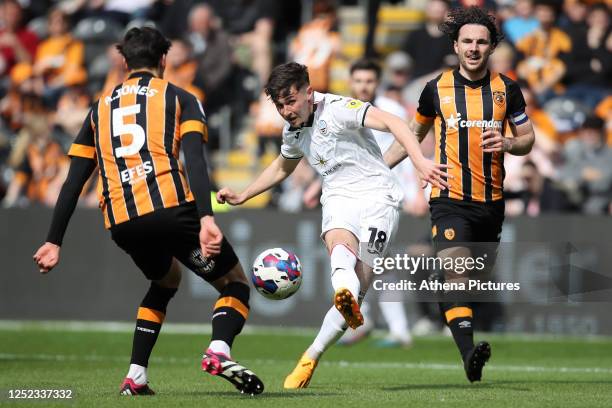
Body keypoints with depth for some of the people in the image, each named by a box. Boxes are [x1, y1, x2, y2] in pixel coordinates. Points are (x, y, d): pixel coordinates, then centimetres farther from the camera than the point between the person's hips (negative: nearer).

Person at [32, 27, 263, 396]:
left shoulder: (100, 108, 24)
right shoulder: (179, 98, 11)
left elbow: (74, 182, 18)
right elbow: (195, 160, -7)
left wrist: (54, 241, 19)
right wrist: (206, 218, -18)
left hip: (121, 223, 5)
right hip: (171, 208, -5)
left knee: (166, 280, 32)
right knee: (235, 283, 10)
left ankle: (135, 376, 20)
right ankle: (219, 351, -21)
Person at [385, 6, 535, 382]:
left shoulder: (507, 89, 4)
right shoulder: (437, 88, 2)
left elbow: (528, 138, 11)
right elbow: (414, 134, 17)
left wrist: (507, 144, -11)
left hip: (491, 202, 3)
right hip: (450, 199, -3)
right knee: (454, 269, -22)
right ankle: (469, 353, -33)